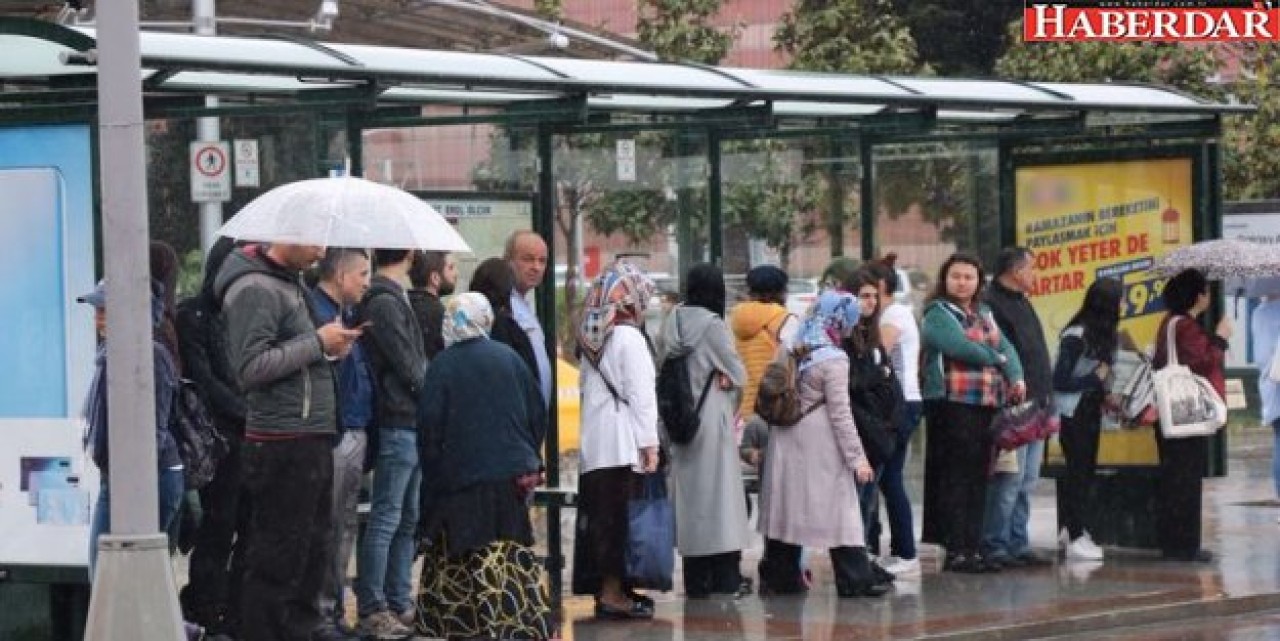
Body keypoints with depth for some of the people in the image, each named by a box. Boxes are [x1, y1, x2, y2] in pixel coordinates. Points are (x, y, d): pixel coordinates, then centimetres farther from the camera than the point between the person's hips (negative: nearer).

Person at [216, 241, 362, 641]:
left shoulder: (291, 283, 17)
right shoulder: (255, 289, -14)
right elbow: (250, 366, -23)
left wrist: (329, 350, 8)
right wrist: (317, 343, -17)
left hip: (311, 440, 10)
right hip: (283, 445, -10)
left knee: (316, 545, 19)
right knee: (278, 558, -6)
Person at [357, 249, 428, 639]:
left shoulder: (396, 299, 18)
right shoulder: (384, 303, -12)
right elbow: (409, 368, -14)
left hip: (412, 424, 10)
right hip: (398, 423, -10)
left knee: (407, 519, 12)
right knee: (386, 519, -7)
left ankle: (399, 605, 17)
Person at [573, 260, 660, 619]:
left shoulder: (592, 339, 14)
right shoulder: (628, 337, -9)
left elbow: (584, 385, 15)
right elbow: (640, 394, -13)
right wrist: (649, 443, -13)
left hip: (593, 441, 7)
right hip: (622, 441, -7)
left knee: (600, 516, 9)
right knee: (619, 519, -5)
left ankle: (605, 586, 13)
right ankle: (612, 593, -6)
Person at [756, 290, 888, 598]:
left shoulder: (797, 350, 5)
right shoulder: (834, 359, -15)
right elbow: (840, 413, -15)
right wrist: (857, 457, -11)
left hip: (787, 442, 7)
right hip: (821, 447, -7)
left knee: (788, 507, 11)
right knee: (841, 512, -1)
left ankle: (779, 577, 15)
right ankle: (855, 580, 0)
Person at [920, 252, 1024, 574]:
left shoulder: (984, 314, 22)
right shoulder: (938, 313, -2)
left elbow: (1006, 348, 12)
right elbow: (962, 348, -16)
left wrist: (1016, 377, -7)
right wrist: (996, 359, -3)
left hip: (988, 404, 7)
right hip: (952, 403, -7)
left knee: (977, 479, 7)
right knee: (955, 478, -8)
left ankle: (972, 548, 11)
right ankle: (955, 552, -7)